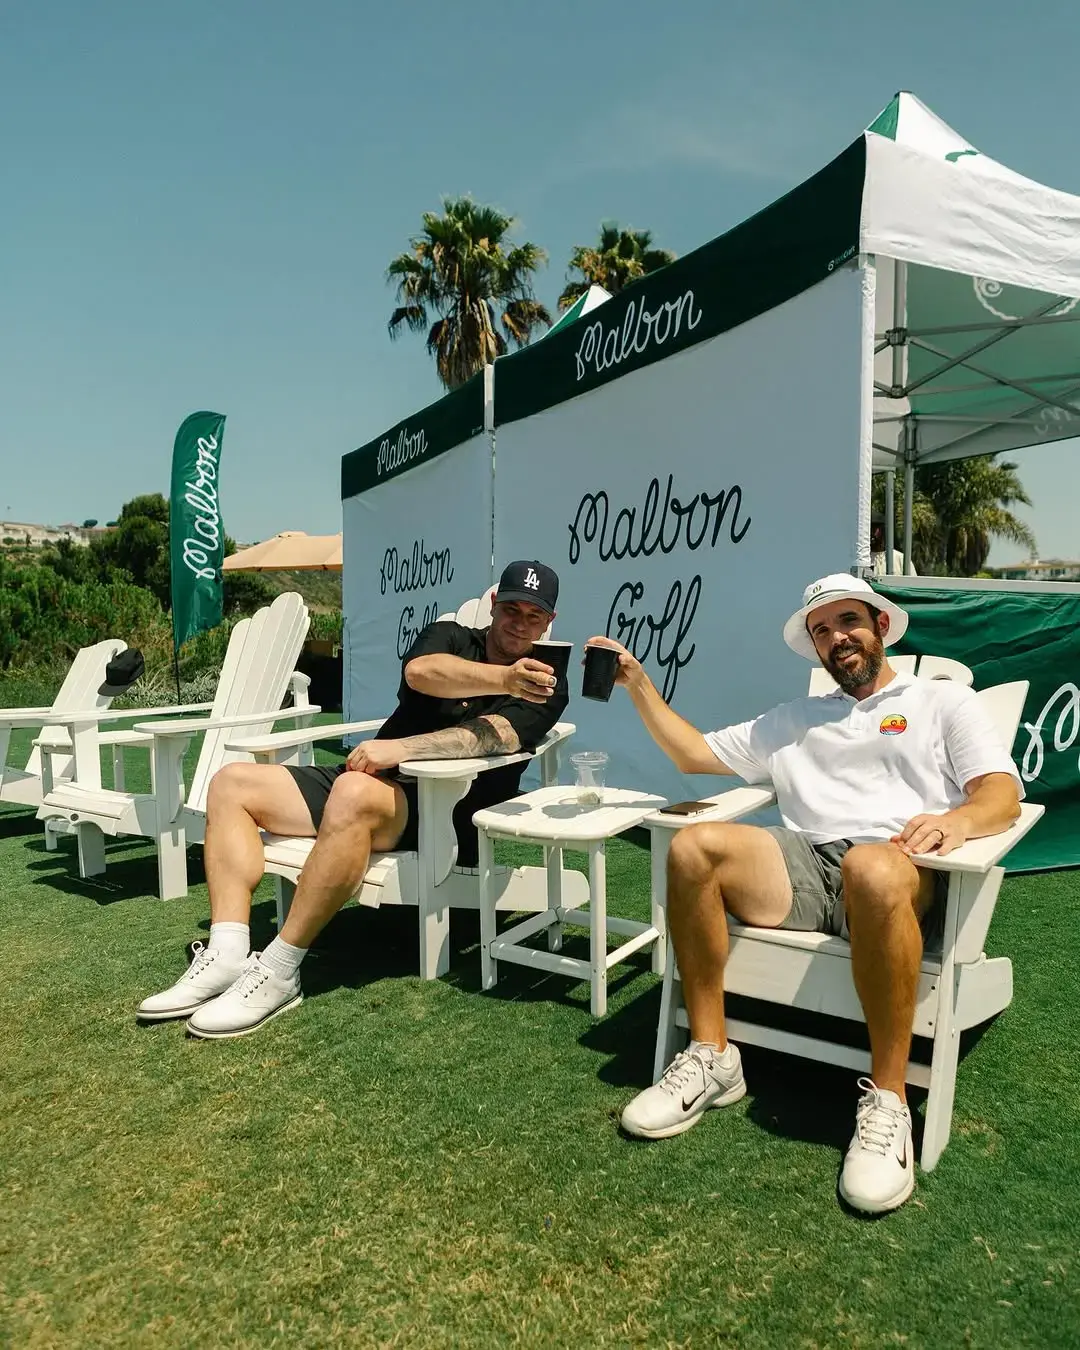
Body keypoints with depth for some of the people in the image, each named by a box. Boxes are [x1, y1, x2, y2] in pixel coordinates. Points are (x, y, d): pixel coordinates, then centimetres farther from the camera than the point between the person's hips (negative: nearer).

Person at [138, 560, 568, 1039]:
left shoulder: (544, 686, 3)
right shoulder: (449, 637, 14)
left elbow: (491, 734, -17)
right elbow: (420, 672, -11)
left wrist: (400, 748, -29)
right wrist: (502, 678, -27)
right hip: (365, 781, 7)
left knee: (355, 793, -37)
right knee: (232, 783, -3)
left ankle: (277, 973, -27)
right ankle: (227, 956, -15)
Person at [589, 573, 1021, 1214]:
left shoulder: (943, 701, 20)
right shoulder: (793, 720, 31)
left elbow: (1004, 794, 5)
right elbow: (695, 752, 27)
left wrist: (956, 820, -19)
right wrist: (639, 683, 18)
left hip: (897, 870, -3)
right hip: (805, 867, 4)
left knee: (872, 867, -41)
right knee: (693, 845, -26)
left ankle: (888, 1101, -25)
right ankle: (711, 1057, -16)